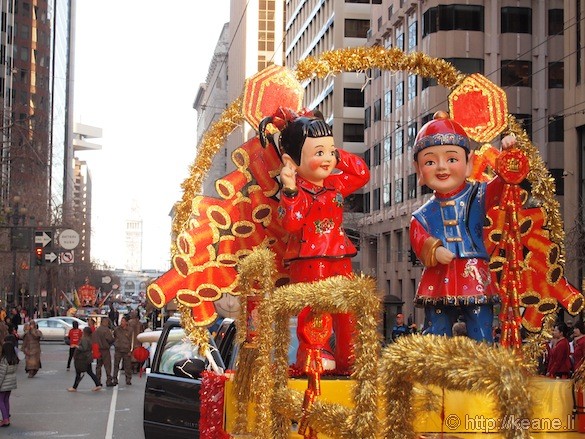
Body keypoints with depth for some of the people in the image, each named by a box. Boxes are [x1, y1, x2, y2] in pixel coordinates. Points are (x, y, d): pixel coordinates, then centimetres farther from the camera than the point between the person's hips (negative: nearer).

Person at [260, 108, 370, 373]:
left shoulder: (336, 184, 13)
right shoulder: (295, 190, -10)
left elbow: (362, 174, 24)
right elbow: (290, 222, -23)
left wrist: (339, 157, 14)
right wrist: (290, 189, -33)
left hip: (339, 259, 7)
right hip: (308, 261, -7)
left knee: (348, 308, 8)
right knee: (315, 308, -11)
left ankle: (348, 359, 16)